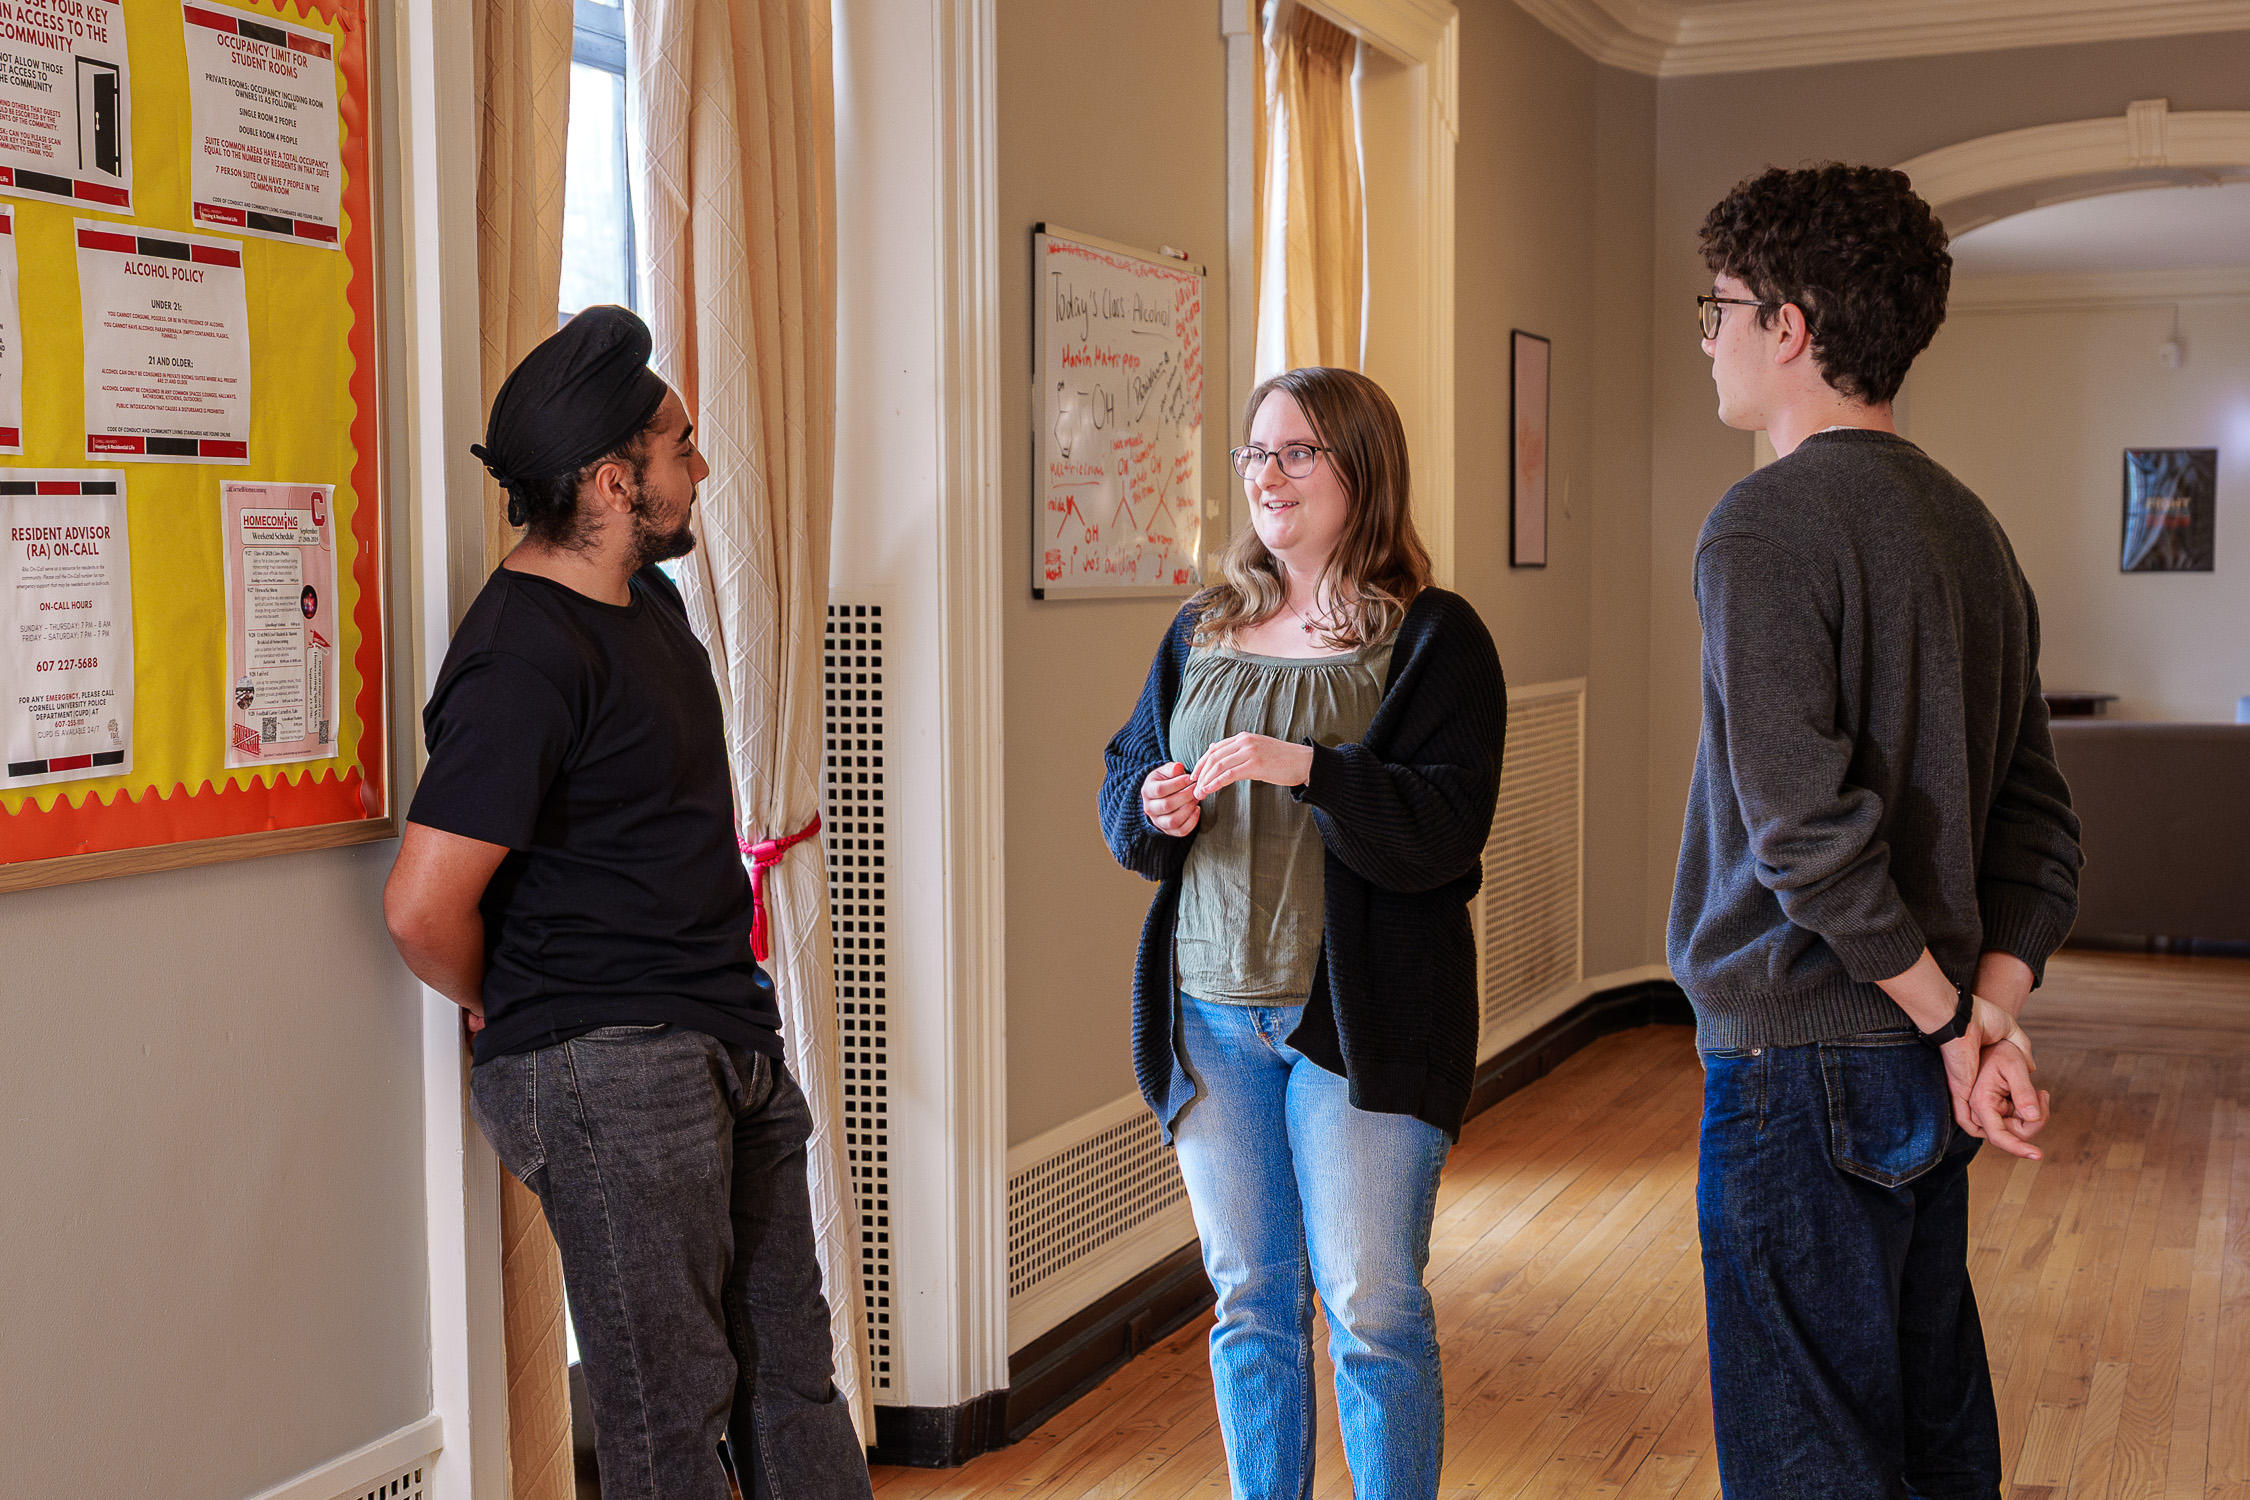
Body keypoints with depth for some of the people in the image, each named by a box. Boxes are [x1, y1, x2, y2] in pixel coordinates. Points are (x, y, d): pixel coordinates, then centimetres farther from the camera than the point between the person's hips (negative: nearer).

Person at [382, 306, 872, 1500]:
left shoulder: (646, 601, 12)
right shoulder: (524, 659, -19)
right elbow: (423, 908, -24)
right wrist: (507, 1013, -5)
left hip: (729, 1041, 9)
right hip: (607, 1073, -9)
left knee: (791, 1375, 16)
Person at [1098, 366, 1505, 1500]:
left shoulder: (1432, 636, -5)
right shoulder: (1200, 633, 11)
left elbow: (1446, 827, -15)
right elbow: (1121, 784, 15)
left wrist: (1306, 768, -27)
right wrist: (1153, 808, -8)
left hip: (1362, 1014, -5)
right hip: (1210, 1011, 5)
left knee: (1371, 1309, 1)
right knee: (1248, 1299, 13)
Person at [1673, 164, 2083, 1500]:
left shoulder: (1767, 525, -16)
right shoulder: (1971, 527, 11)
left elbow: (1805, 830, -23)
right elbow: (2038, 825, 10)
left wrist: (1951, 1021, -12)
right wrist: (1996, 1010, 0)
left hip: (1802, 1062, -9)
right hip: (1926, 1082, 9)